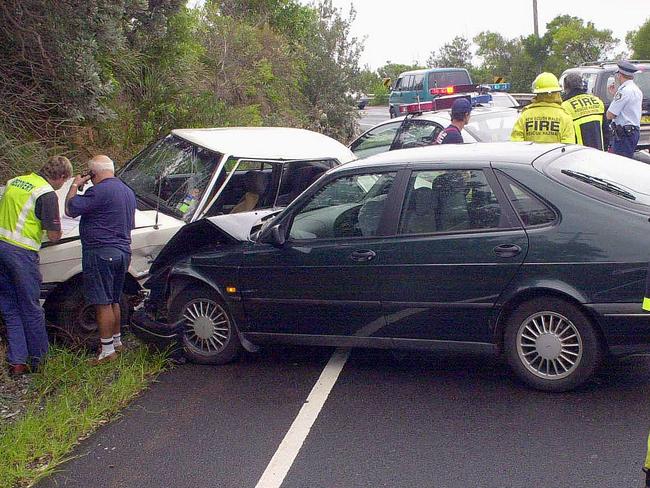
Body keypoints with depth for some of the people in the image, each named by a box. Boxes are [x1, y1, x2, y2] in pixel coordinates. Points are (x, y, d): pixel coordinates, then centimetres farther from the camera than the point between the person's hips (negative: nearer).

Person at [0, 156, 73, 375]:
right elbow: (54, 235, -12)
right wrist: (57, 231, 9)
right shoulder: (47, 194, -11)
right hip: (21, 253, -7)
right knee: (31, 308, 7)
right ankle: (38, 360, 18)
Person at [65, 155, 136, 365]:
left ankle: (107, 351, 2)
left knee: (102, 303, -2)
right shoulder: (128, 191, 14)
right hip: (122, 251, 9)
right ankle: (117, 341, 31)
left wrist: (75, 185, -2)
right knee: (113, 300, 20)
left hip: (100, 253, -9)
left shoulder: (99, 191, -18)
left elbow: (70, 209, -17)